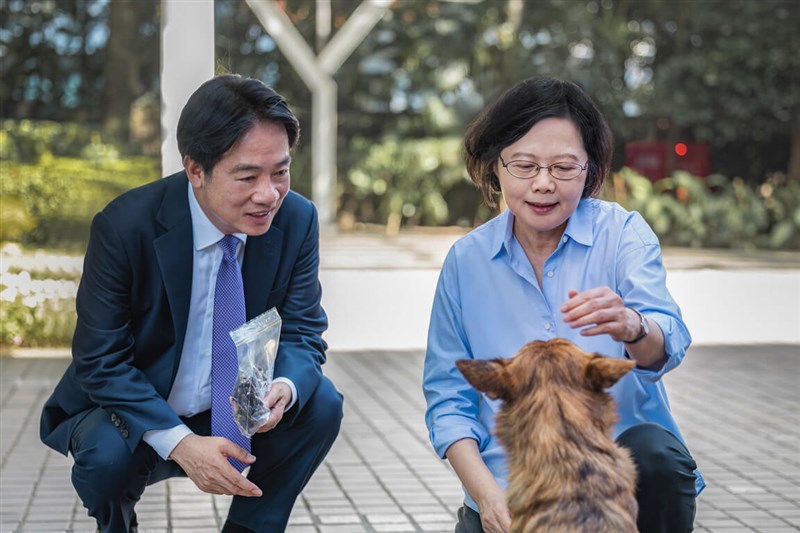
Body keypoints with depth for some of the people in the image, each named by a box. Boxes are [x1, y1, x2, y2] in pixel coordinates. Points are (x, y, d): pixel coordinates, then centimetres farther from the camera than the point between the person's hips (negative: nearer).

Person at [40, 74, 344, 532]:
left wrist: (284, 388, -32)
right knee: (107, 453, -33)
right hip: (137, 414, -3)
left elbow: (303, 335, -7)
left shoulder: (297, 220, -13)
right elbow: (102, 362, -20)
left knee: (322, 403, -21)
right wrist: (180, 443, -33)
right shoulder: (124, 226, -23)